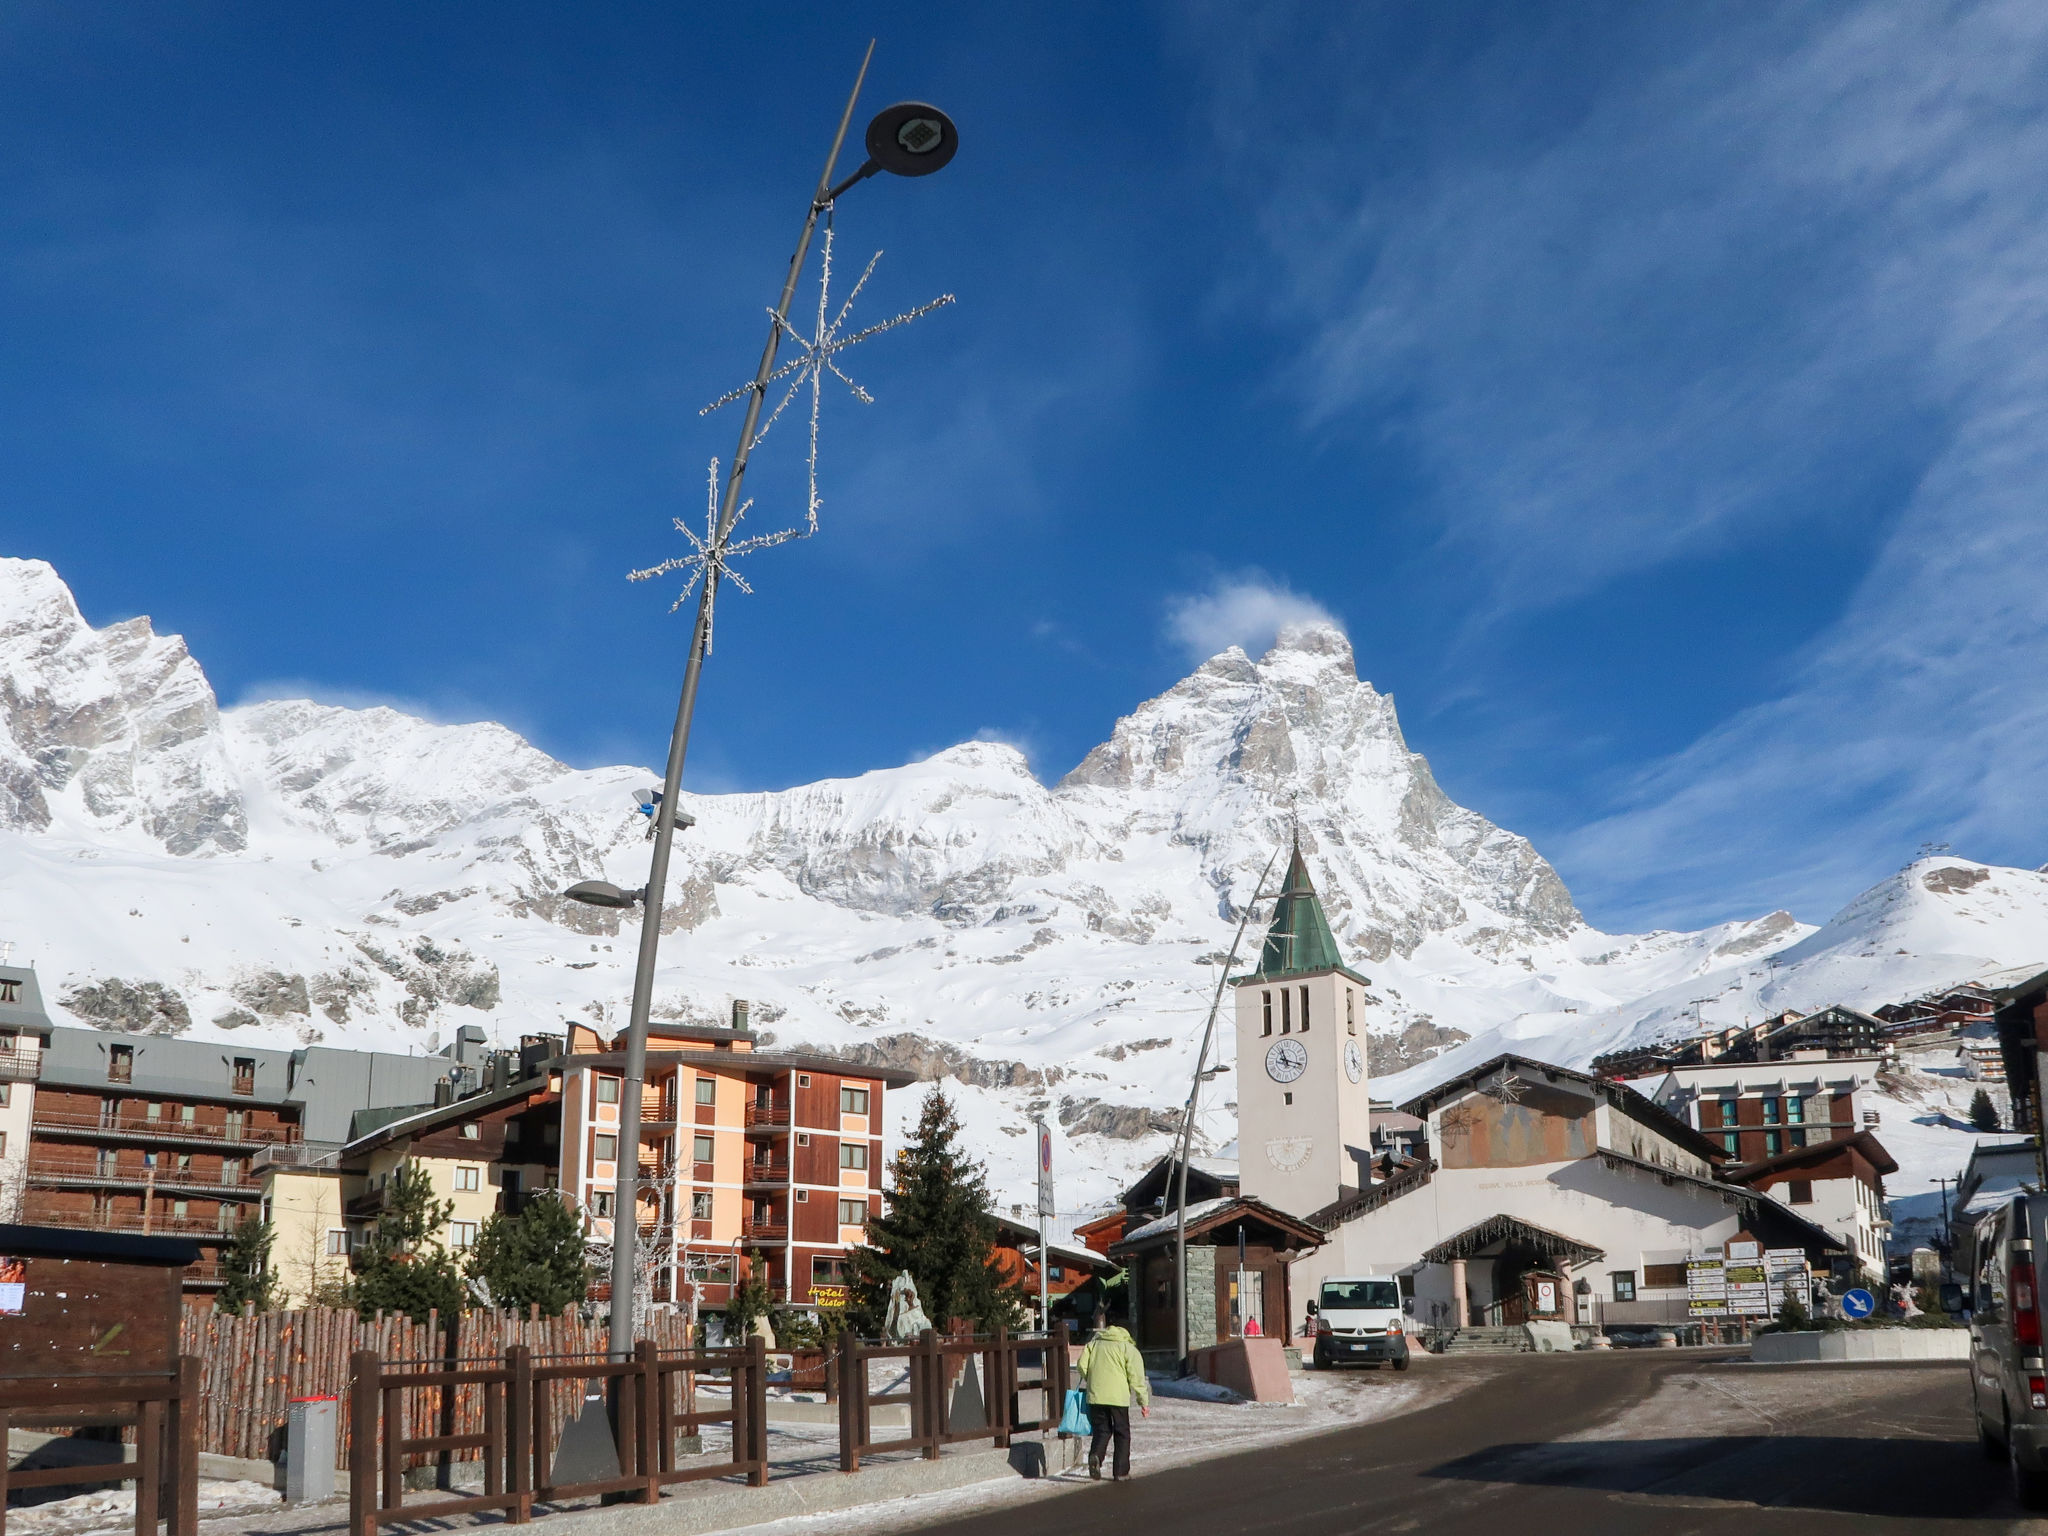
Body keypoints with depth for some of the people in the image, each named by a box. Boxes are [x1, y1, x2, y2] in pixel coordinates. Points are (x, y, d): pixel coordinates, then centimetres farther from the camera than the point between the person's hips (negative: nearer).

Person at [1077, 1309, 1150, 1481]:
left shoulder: (1093, 1344, 16)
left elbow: (1082, 1365, 5)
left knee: (1101, 1430, 11)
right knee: (1122, 1433, 10)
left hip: (1095, 1396, 2)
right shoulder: (1130, 1349, 6)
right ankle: (1121, 1472, 10)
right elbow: (1136, 1378, -2)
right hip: (1119, 1397, -2)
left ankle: (1095, 1455, -17)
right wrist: (1144, 1402, 0)